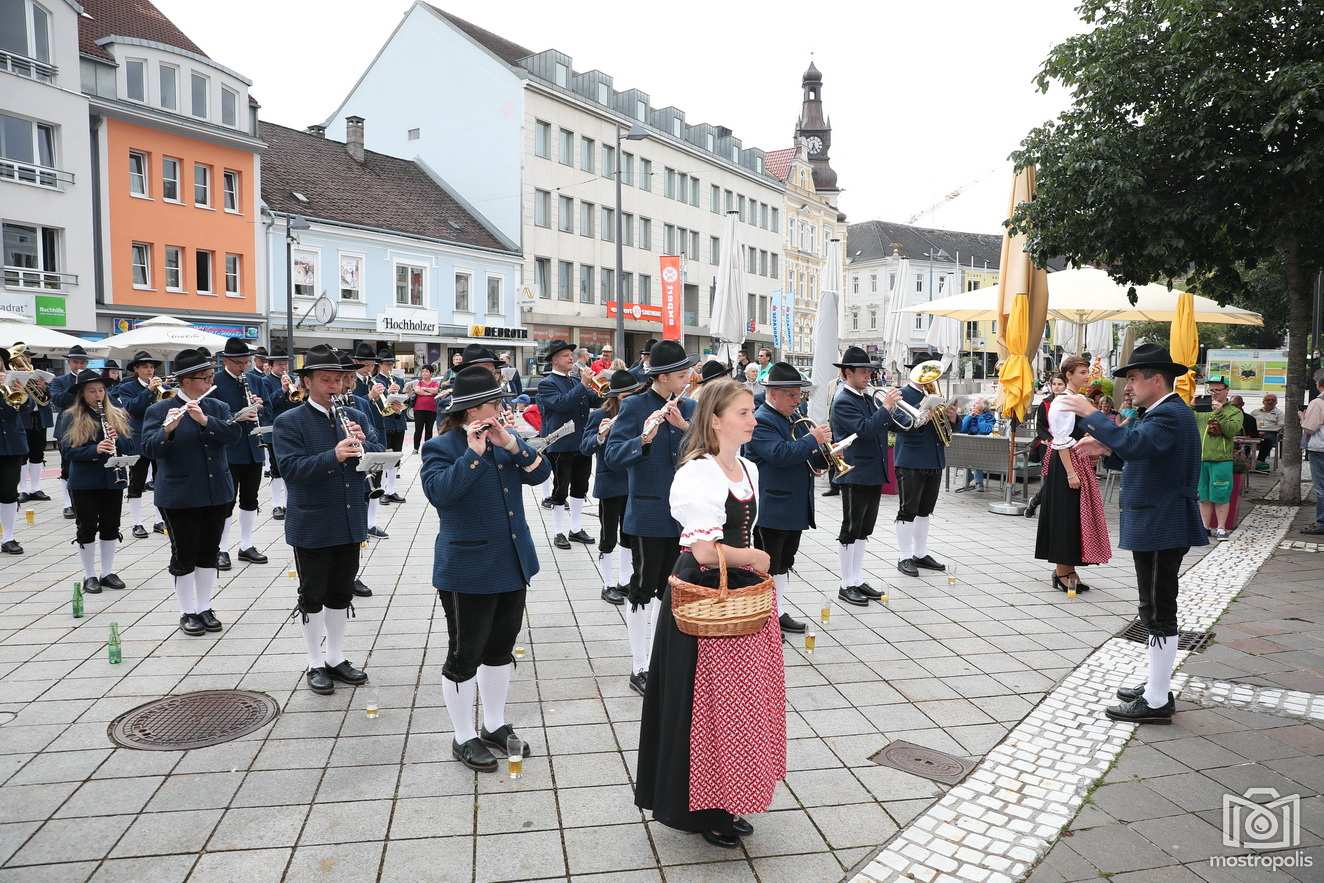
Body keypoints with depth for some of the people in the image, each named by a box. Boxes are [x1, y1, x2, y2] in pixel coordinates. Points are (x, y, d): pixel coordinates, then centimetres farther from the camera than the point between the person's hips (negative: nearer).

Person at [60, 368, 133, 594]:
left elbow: (132, 446, 2)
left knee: (110, 527, 10)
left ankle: (107, 572, 22)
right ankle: (90, 576, 16)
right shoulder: (71, 418, -3)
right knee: (87, 528, 5)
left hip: (113, 480, 3)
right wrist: (95, 449, -25)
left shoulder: (117, 415, 5)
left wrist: (117, 440, -18)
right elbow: (68, 451, -10)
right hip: (84, 483, -3)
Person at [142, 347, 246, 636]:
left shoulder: (218, 407, 6)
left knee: (209, 553, 12)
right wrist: (167, 429, -32)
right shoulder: (160, 410, -5)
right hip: (179, 496, -4)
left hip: (217, 493, 4)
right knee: (184, 555, 3)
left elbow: (234, 435, -10)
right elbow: (148, 449, -15)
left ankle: (205, 609, 24)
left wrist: (205, 420, -24)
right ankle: (187, 613, 17)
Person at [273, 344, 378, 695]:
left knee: (341, 593, 15)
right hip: (311, 525, -4)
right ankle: (315, 664, 21)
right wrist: (334, 455, -32)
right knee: (312, 596, 8)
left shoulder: (355, 417, 7)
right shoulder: (288, 422, -8)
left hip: (349, 522, 5)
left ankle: (336, 658, 28)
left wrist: (363, 443, -18)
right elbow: (291, 468, -20)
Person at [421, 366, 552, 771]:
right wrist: (474, 453, -27)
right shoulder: (441, 447, -10)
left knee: (500, 649, 17)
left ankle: (495, 726, 33)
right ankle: (464, 739, 21)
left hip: (512, 566, 7)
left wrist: (510, 443, -15)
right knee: (464, 655, 5)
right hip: (469, 571, -6)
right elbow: (439, 491, -27)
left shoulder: (504, 439, 8)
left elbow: (540, 472, -2)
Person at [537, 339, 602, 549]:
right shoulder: (546, 384, -8)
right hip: (560, 445, -6)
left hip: (582, 443, 6)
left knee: (580, 488, 15)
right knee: (560, 490, 3)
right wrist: (583, 384, -25)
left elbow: (596, 401, 6)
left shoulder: (577, 379, 11)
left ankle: (576, 528, 27)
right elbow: (561, 404, -24)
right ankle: (559, 532, 15)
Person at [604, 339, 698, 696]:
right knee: (644, 587, 1)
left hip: (681, 512, 6)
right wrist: (643, 438, -32)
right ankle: (638, 668, 13)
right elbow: (611, 455, -16)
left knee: (668, 587, 13)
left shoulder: (689, 407, 7)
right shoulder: (635, 406, -9)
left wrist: (685, 425, -18)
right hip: (649, 513, -5)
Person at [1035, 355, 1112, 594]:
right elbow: (1062, 442, -18)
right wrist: (1070, 472, -22)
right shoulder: (1062, 402, -14)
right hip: (1065, 465, -9)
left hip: (1079, 462, 9)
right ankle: (1062, 573, 5)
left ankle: (1067, 568, 19)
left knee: (1076, 516, 12)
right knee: (1065, 516, -3)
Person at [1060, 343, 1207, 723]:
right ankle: (1156, 685, 29)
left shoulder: (1170, 415, -19)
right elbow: (1144, 453, 22)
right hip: (1158, 525, 11)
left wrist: (1091, 414, -27)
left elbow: (1134, 443, -36)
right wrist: (1107, 446, 10)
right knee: (1157, 613, 18)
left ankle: (1157, 701, 5)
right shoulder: (1166, 412, 13)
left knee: (1159, 614, -3)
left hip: (1161, 530, -11)